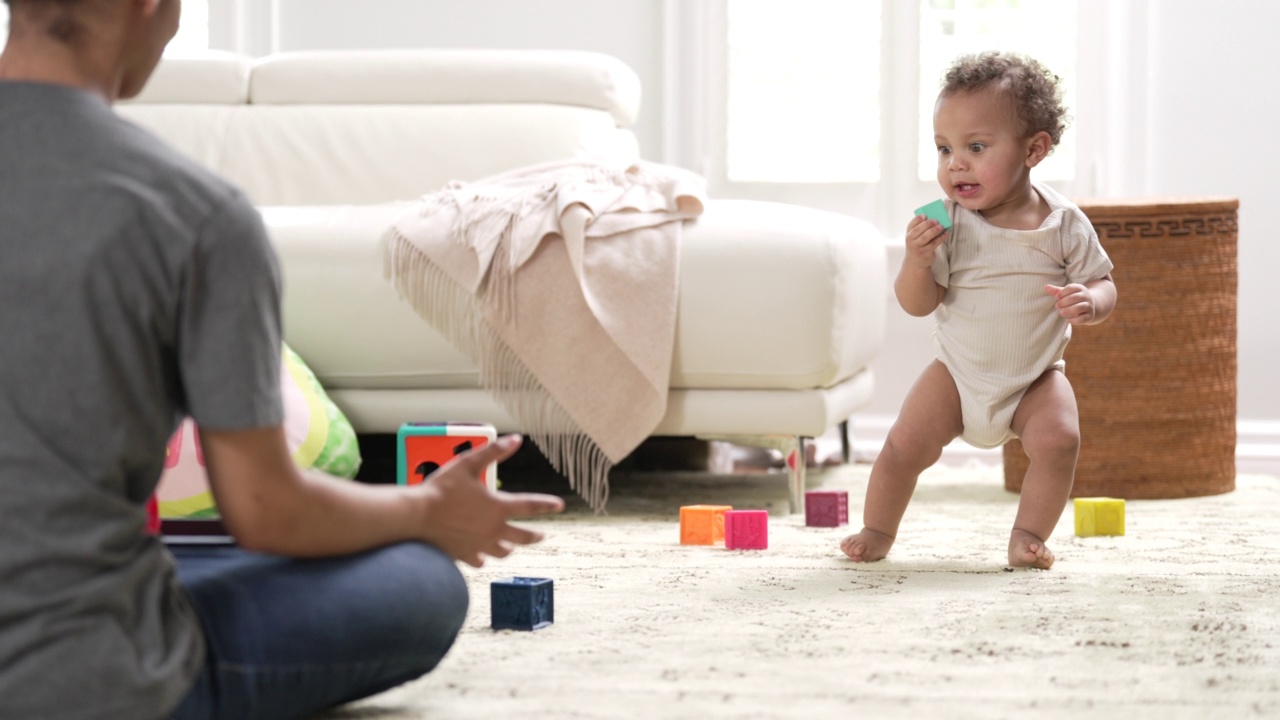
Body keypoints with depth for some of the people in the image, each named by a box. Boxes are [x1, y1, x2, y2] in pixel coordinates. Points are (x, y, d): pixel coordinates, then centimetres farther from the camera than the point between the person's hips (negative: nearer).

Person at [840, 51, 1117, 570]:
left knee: (1058, 439, -24)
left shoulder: (1064, 224, -12)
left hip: (1035, 377, 0)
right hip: (959, 373, 0)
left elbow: (1102, 284, -3)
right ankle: (877, 531, 13)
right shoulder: (947, 223, -13)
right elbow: (917, 304, -11)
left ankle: (1028, 535, -9)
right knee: (905, 445, -9)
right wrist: (917, 260, -32)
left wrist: (1089, 303, -27)